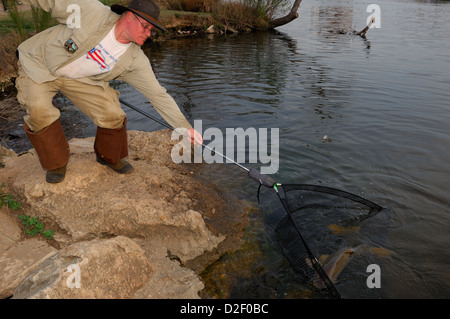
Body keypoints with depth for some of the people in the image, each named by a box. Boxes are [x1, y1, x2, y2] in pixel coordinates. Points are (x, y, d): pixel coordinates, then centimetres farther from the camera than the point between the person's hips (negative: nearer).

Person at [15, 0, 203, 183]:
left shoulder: (135, 60, -17)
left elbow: (158, 95, -15)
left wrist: (185, 127, -17)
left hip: (78, 78, 3)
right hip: (38, 63, -2)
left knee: (113, 115, -11)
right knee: (39, 113, -26)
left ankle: (109, 157, 19)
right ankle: (56, 163, 2)